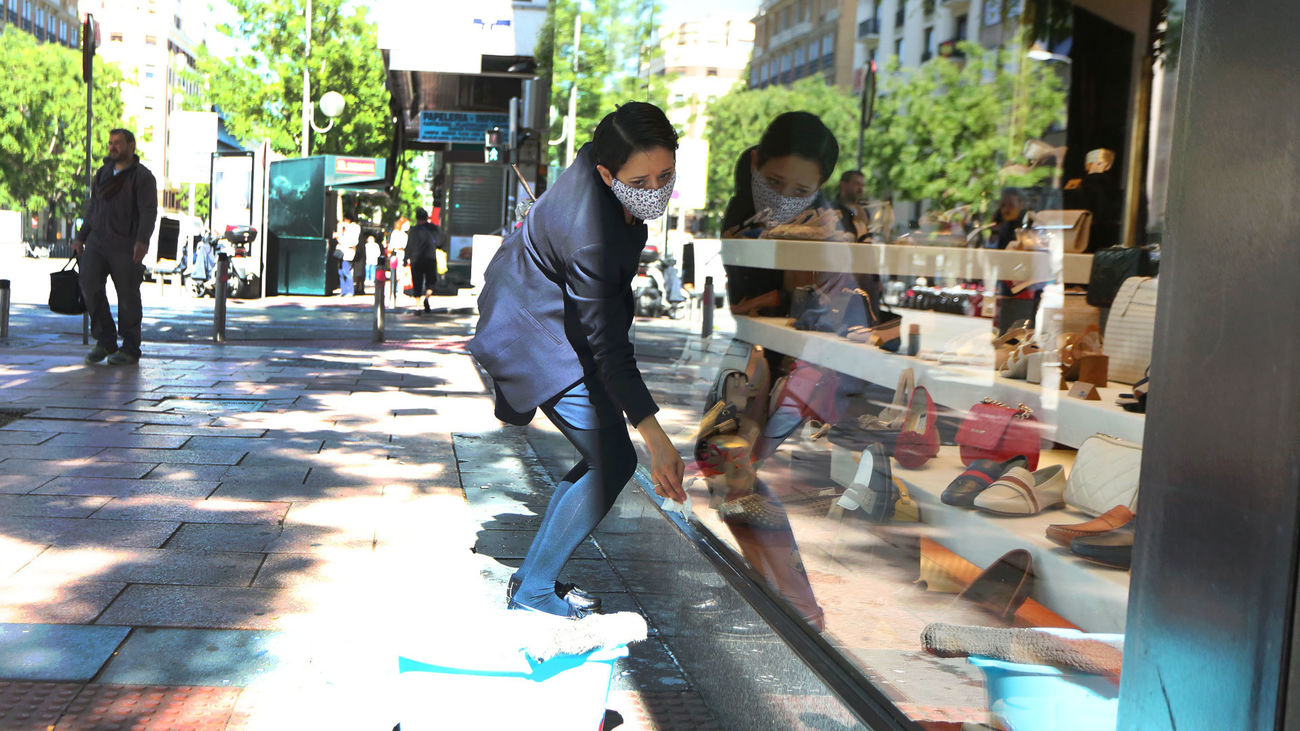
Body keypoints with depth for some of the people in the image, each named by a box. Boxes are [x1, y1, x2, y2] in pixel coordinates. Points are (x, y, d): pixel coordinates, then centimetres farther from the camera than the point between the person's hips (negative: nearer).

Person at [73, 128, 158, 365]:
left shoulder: (143, 176, -5)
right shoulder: (103, 173, 16)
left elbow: (149, 212, -14)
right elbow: (93, 208, 23)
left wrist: (142, 241, -28)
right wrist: (81, 237, 19)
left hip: (126, 245, -6)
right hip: (97, 241, 6)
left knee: (128, 296, -2)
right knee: (89, 283, -10)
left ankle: (130, 350, 8)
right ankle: (105, 341, 0)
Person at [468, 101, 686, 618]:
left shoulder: (599, 156, -14)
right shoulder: (591, 237, -38)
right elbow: (609, 346, -33)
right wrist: (656, 438, -33)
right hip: (535, 334, -9)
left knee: (605, 456, 12)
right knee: (613, 461, -8)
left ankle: (533, 576, 22)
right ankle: (532, 592, 3)